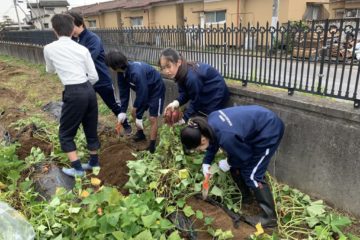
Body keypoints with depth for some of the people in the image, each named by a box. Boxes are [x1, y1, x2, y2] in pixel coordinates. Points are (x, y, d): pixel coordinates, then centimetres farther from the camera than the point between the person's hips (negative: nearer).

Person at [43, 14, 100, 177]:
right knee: (91, 129, 20)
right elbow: (94, 76, 5)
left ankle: (77, 168, 16)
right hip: (89, 91, 5)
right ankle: (93, 162, 36)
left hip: (73, 93, -4)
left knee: (66, 133, 14)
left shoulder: (49, 49, 2)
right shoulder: (82, 49, 7)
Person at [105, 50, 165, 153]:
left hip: (156, 90, -8)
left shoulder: (136, 73, -39)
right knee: (134, 112, 13)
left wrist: (139, 117, -25)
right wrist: (123, 111, -8)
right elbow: (124, 91, -5)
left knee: (152, 118, -7)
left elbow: (142, 94, -33)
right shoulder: (122, 71, -13)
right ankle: (140, 133, 35)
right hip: (144, 90, 8)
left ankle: (151, 147, 2)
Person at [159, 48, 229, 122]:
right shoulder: (181, 72, -10)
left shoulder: (192, 77, -36)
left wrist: (184, 119, -18)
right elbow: (184, 94, -7)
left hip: (215, 95, -8)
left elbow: (195, 101, -25)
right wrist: (176, 102, -28)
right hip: (204, 95, 8)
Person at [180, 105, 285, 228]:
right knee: (236, 166, 14)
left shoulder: (226, 137, -37)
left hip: (269, 130, -9)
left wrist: (229, 163, -2)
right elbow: (213, 141, 9)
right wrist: (206, 162, 5)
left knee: (252, 175, -5)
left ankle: (270, 217, 7)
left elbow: (246, 156, -17)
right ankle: (246, 196, 34)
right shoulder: (210, 122, -13)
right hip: (255, 125, 9)